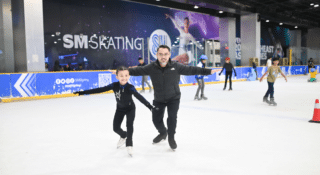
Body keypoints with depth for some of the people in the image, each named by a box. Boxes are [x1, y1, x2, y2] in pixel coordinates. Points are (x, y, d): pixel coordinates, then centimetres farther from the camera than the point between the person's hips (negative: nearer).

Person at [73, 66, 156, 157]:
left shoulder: (130, 88, -30)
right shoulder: (114, 86, -22)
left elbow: (139, 97, -39)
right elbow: (100, 90, -20)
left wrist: (149, 106, -51)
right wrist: (83, 92, -22)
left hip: (130, 108, -3)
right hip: (120, 109, 4)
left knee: (129, 124, -23)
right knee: (116, 128, 7)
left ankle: (129, 145, -7)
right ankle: (123, 136, 40)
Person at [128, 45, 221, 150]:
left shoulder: (176, 66, -16)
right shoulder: (152, 67, -13)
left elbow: (191, 70, -12)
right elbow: (138, 70, -8)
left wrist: (208, 71, -14)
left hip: (174, 98, -2)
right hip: (159, 99, 2)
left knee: (172, 118, -14)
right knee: (156, 119, 9)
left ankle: (171, 138, 15)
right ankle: (162, 133, 42)